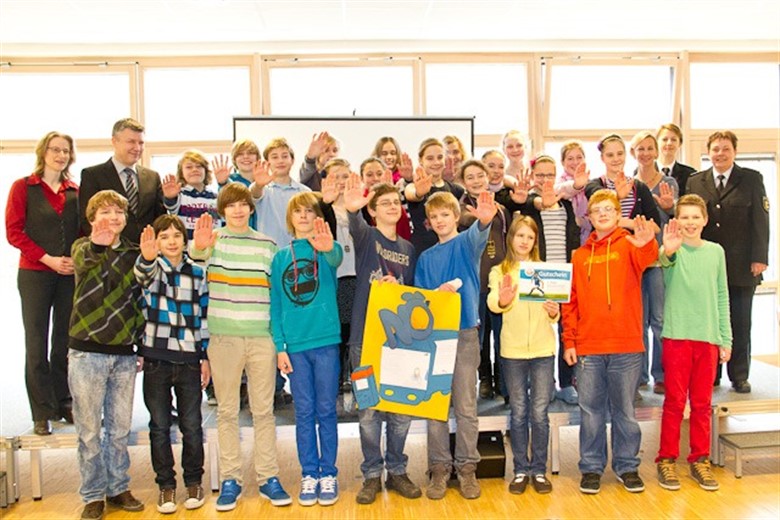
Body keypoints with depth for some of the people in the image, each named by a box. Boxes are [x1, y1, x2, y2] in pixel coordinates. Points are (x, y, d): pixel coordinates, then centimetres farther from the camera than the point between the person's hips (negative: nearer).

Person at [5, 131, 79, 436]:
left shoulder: (75, 191, 10)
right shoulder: (23, 187, 1)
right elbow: (14, 232, -4)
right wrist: (48, 259, -13)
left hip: (70, 274, 3)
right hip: (35, 274, -3)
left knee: (65, 340, 7)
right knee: (37, 342, 2)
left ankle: (63, 403, 19)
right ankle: (42, 413, 9)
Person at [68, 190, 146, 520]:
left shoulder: (135, 252, 7)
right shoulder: (83, 248, -1)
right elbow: (82, 260, -27)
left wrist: (143, 346, 10)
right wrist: (97, 245, -49)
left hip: (124, 354, 3)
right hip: (87, 353, -3)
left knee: (120, 428, 12)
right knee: (89, 429, 6)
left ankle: (118, 488, 27)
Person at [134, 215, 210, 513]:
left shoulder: (197, 272, 6)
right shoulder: (151, 268, 0)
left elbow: (204, 315, 10)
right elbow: (144, 275, -27)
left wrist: (206, 357, 6)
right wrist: (147, 257, -51)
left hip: (189, 360, 1)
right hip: (156, 359, -1)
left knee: (192, 425, 7)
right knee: (160, 427, 8)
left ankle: (194, 482, 24)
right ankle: (166, 485, 22)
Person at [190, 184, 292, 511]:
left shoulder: (267, 244, 9)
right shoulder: (214, 238, 4)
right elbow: (197, 255, -17)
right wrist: (198, 246, -42)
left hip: (262, 336, 1)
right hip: (223, 336, -1)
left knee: (263, 409, 7)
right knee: (227, 411, 7)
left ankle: (268, 478, 16)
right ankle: (230, 480, 17)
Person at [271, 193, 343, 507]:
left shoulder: (328, 249, 1)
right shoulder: (281, 257, 9)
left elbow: (336, 260, -25)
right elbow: (276, 306, 8)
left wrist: (328, 248, -49)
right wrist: (280, 346, 0)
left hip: (326, 341, -2)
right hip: (295, 344, 2)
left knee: (326, 411, 6)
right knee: (304, 413, 9)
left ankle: (328, 474, 18)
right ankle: (309, 475, 20)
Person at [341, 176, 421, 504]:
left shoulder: (408, 248, 12)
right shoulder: (367, 237, -1)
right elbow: (356, 227, -25)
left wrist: (397, 289, -7)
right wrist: (351, 210, -48)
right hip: (366, 335, -3)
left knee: (402, 409, 9)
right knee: (369, 409, 4)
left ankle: (397, 471, 25)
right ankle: (372, 474, 18)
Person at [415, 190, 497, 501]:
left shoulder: (466, 242, 3)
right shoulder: (425, 258, 12)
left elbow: (478, 235, -22)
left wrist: (485, 220, -46)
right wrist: (436, 293, -12)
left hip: (465, 334, -2)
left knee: (466, 407, 4)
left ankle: (467, 467, 16)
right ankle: (440, 468, 16)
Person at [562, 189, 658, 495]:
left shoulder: (628, 245, 3)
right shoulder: (580, 256, 10)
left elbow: (645, 259, -22)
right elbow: (571, 301, 9)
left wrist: (646, 244, -45)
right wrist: (569, 341, 3)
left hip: (626, 346, -2)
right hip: (588, 347, 2)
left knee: (624, 409, 9)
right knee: (591, 410, 9)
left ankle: (626, 465, 25)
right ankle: (592, 467, 21)